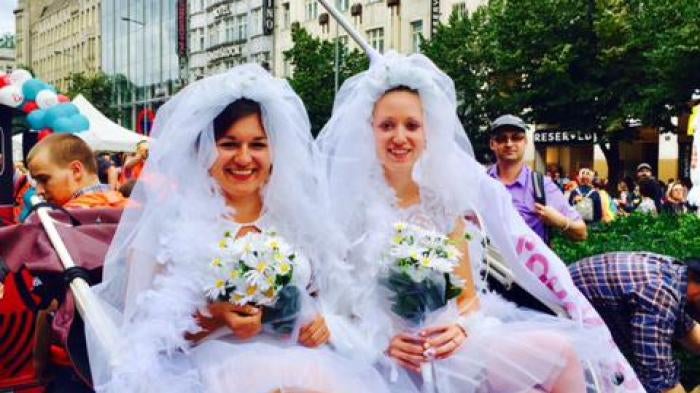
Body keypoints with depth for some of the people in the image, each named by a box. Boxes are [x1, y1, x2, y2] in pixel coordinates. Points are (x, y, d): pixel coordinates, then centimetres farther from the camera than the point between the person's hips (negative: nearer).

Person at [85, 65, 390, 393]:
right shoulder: (173, 221, 0)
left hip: (298, 364, 5)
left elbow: (321, 294, 20)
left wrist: (321, 320, -2)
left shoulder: (295, 217, 11)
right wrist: (215, 320, -16)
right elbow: (146, 331, -1)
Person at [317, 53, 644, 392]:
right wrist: (380, 340, -18)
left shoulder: (444, 197, 8)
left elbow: (468, 293, 8)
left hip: (445, 345, 5)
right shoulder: (349, 202, -4)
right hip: (393, 361, -5)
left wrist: (460, 327, -13)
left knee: (560, 350, -17)